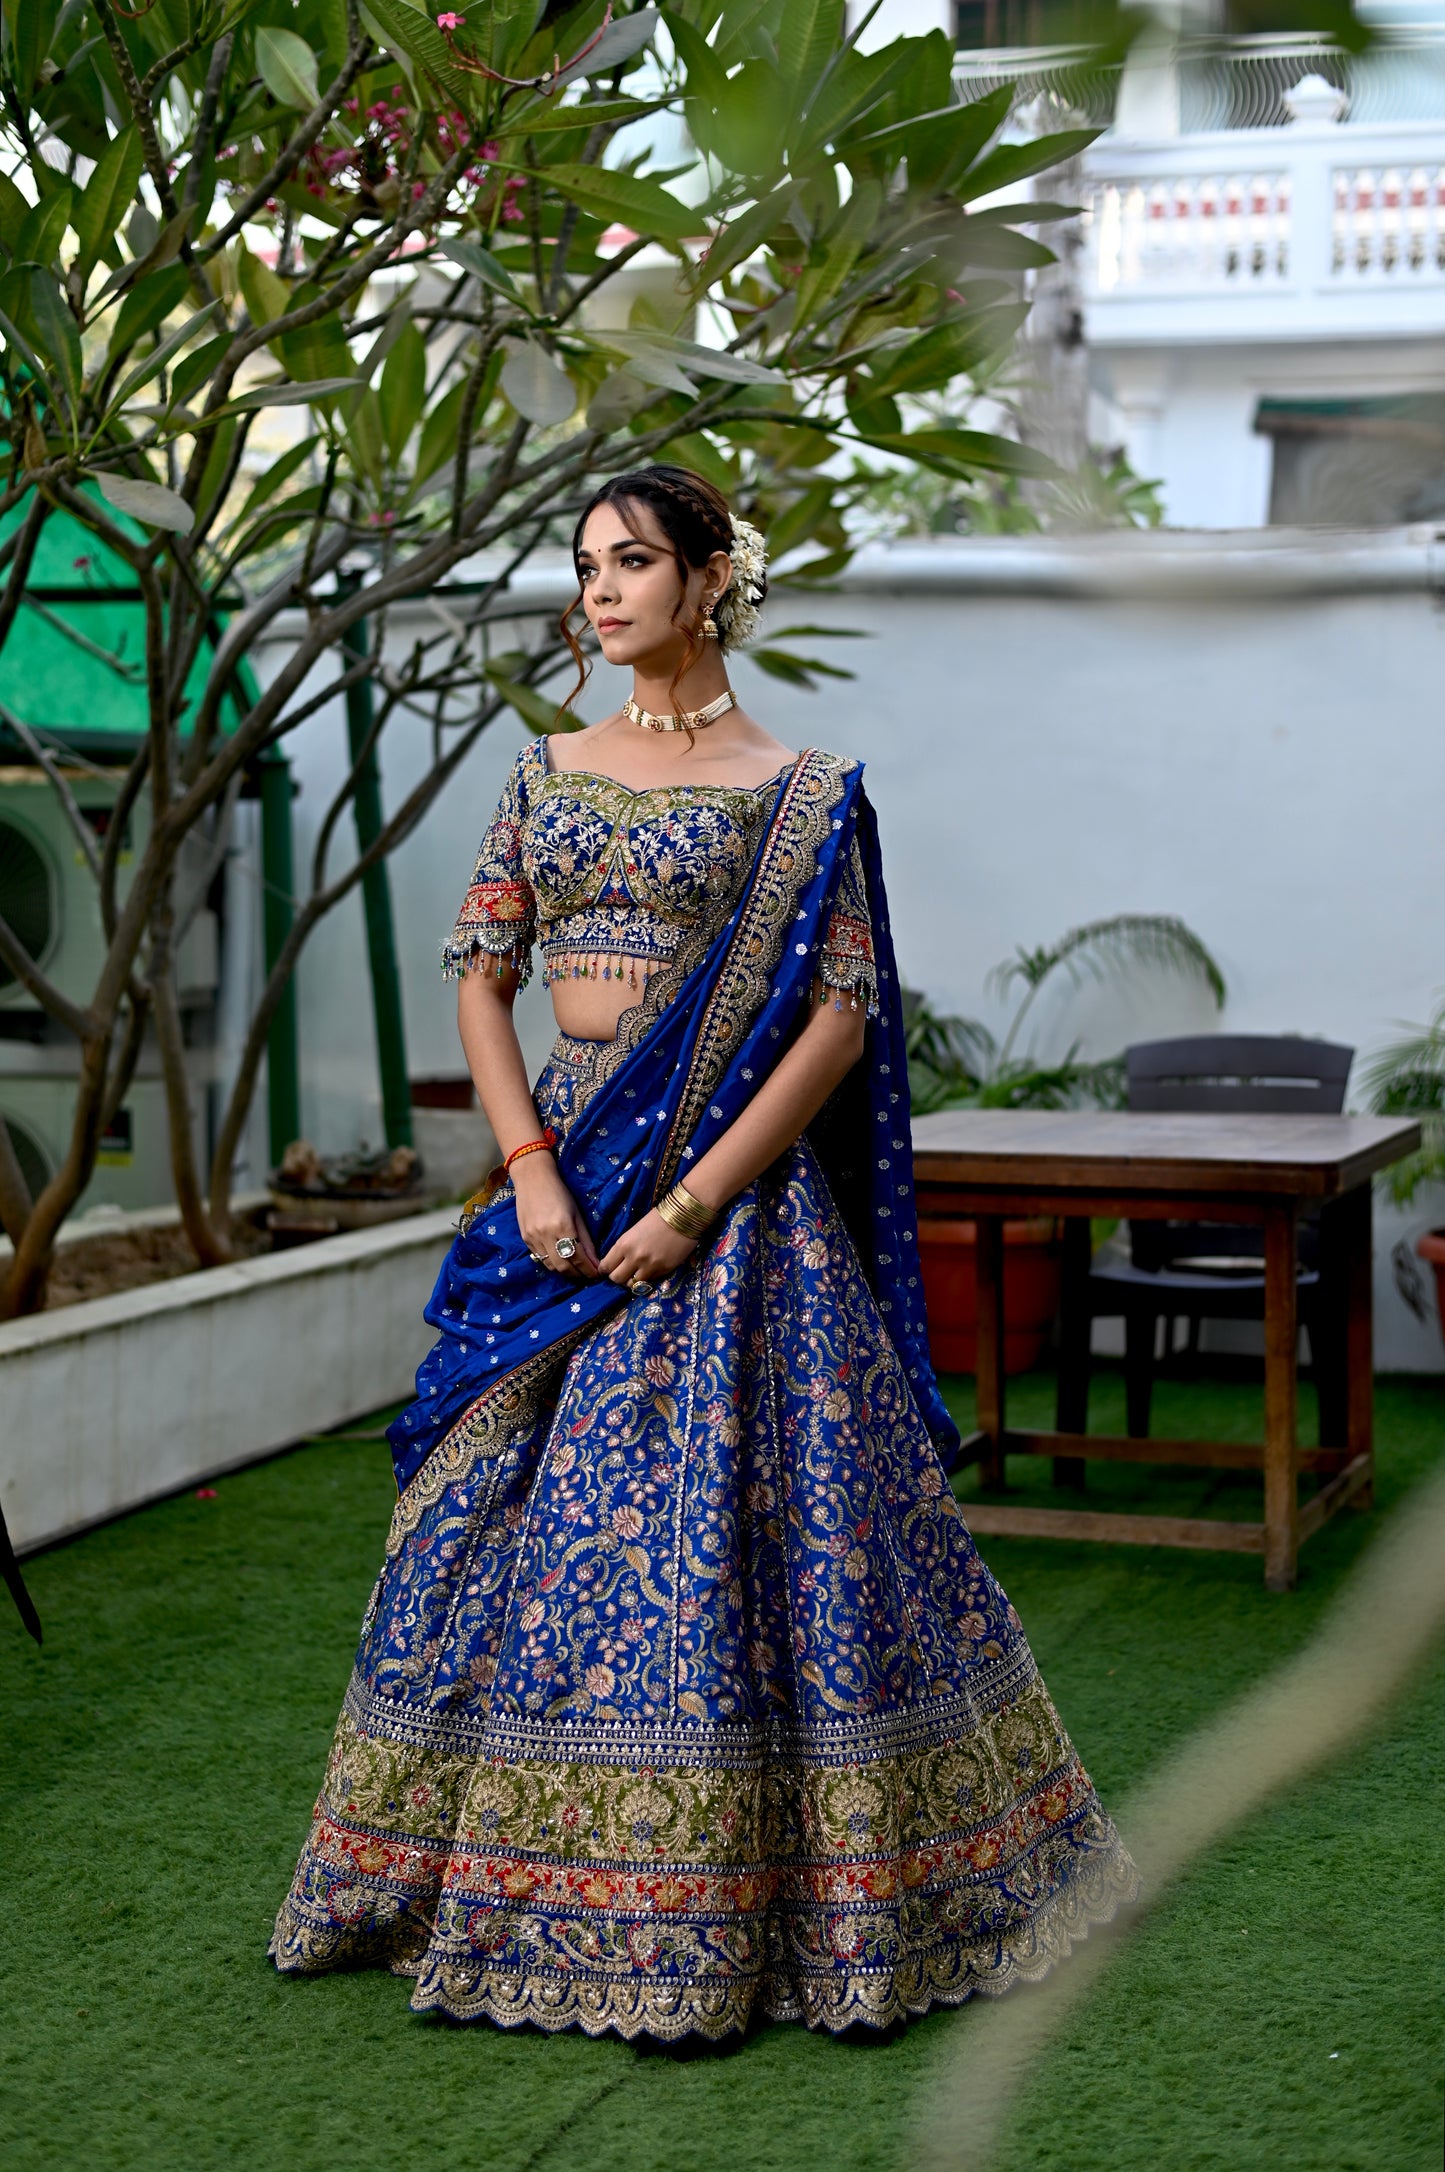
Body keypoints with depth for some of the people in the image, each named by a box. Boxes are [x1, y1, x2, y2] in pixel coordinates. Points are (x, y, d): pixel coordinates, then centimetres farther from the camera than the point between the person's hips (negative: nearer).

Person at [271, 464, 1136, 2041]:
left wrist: (693, 1203, -16)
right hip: (567, 1161, 5)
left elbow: (842, 1020, -9)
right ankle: (497, 1881, 22)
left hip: (733, 1176, -5)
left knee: (711, 1528, -6)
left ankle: (707, 1918, 4)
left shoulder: (797, 792, -3)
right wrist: (531, 1173, -7)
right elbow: (480, 974, 7)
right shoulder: (547, 770, 11)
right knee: (512, 1524, 8)